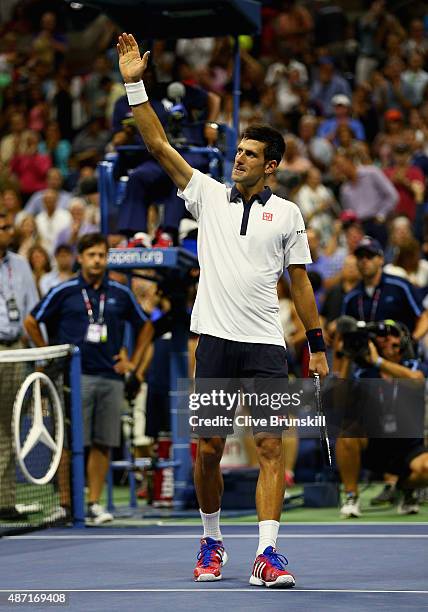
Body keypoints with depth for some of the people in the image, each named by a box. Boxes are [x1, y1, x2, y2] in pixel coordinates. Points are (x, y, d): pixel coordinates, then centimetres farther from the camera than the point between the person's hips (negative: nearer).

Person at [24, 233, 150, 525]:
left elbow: (143, 325, 23)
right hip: (75, 377, -3)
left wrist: (133, 361, 15)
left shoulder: (121, 293, 9)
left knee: (103, 444, 3)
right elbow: (31, 322, 9)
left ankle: (94, 502, 9)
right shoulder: (64, 292, 1)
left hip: (110, 378, 3)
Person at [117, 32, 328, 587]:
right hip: (214, 339, 1)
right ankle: (212, 543, 20)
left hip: (266, 346, 0)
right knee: (207, 450, 2)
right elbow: (159, 146, 4)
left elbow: (300, 282, 13)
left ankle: (267, 554, -13)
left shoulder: (288, 214, 9)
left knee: (271, 447, -9)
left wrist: (317, 345, 9)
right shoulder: (209, 194, 9)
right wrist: (135, 85, -3)